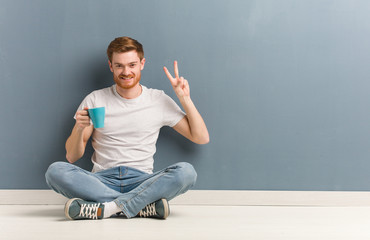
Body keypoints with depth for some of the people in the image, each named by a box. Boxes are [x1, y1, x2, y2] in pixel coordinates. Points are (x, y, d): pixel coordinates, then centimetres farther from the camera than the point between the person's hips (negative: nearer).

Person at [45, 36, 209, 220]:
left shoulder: (159, 100, 9)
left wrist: (185, 99, 0)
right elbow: (72, 157, 7)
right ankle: (146, 206, -29)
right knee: (55, 171, -27)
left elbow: (201, 138, 8)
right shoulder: (95, 100, 9)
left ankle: (107, 208, -32)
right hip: (102, 180, 1)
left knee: (186, 171, -28)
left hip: (142, 181, 0)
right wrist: (80, 128, -13)